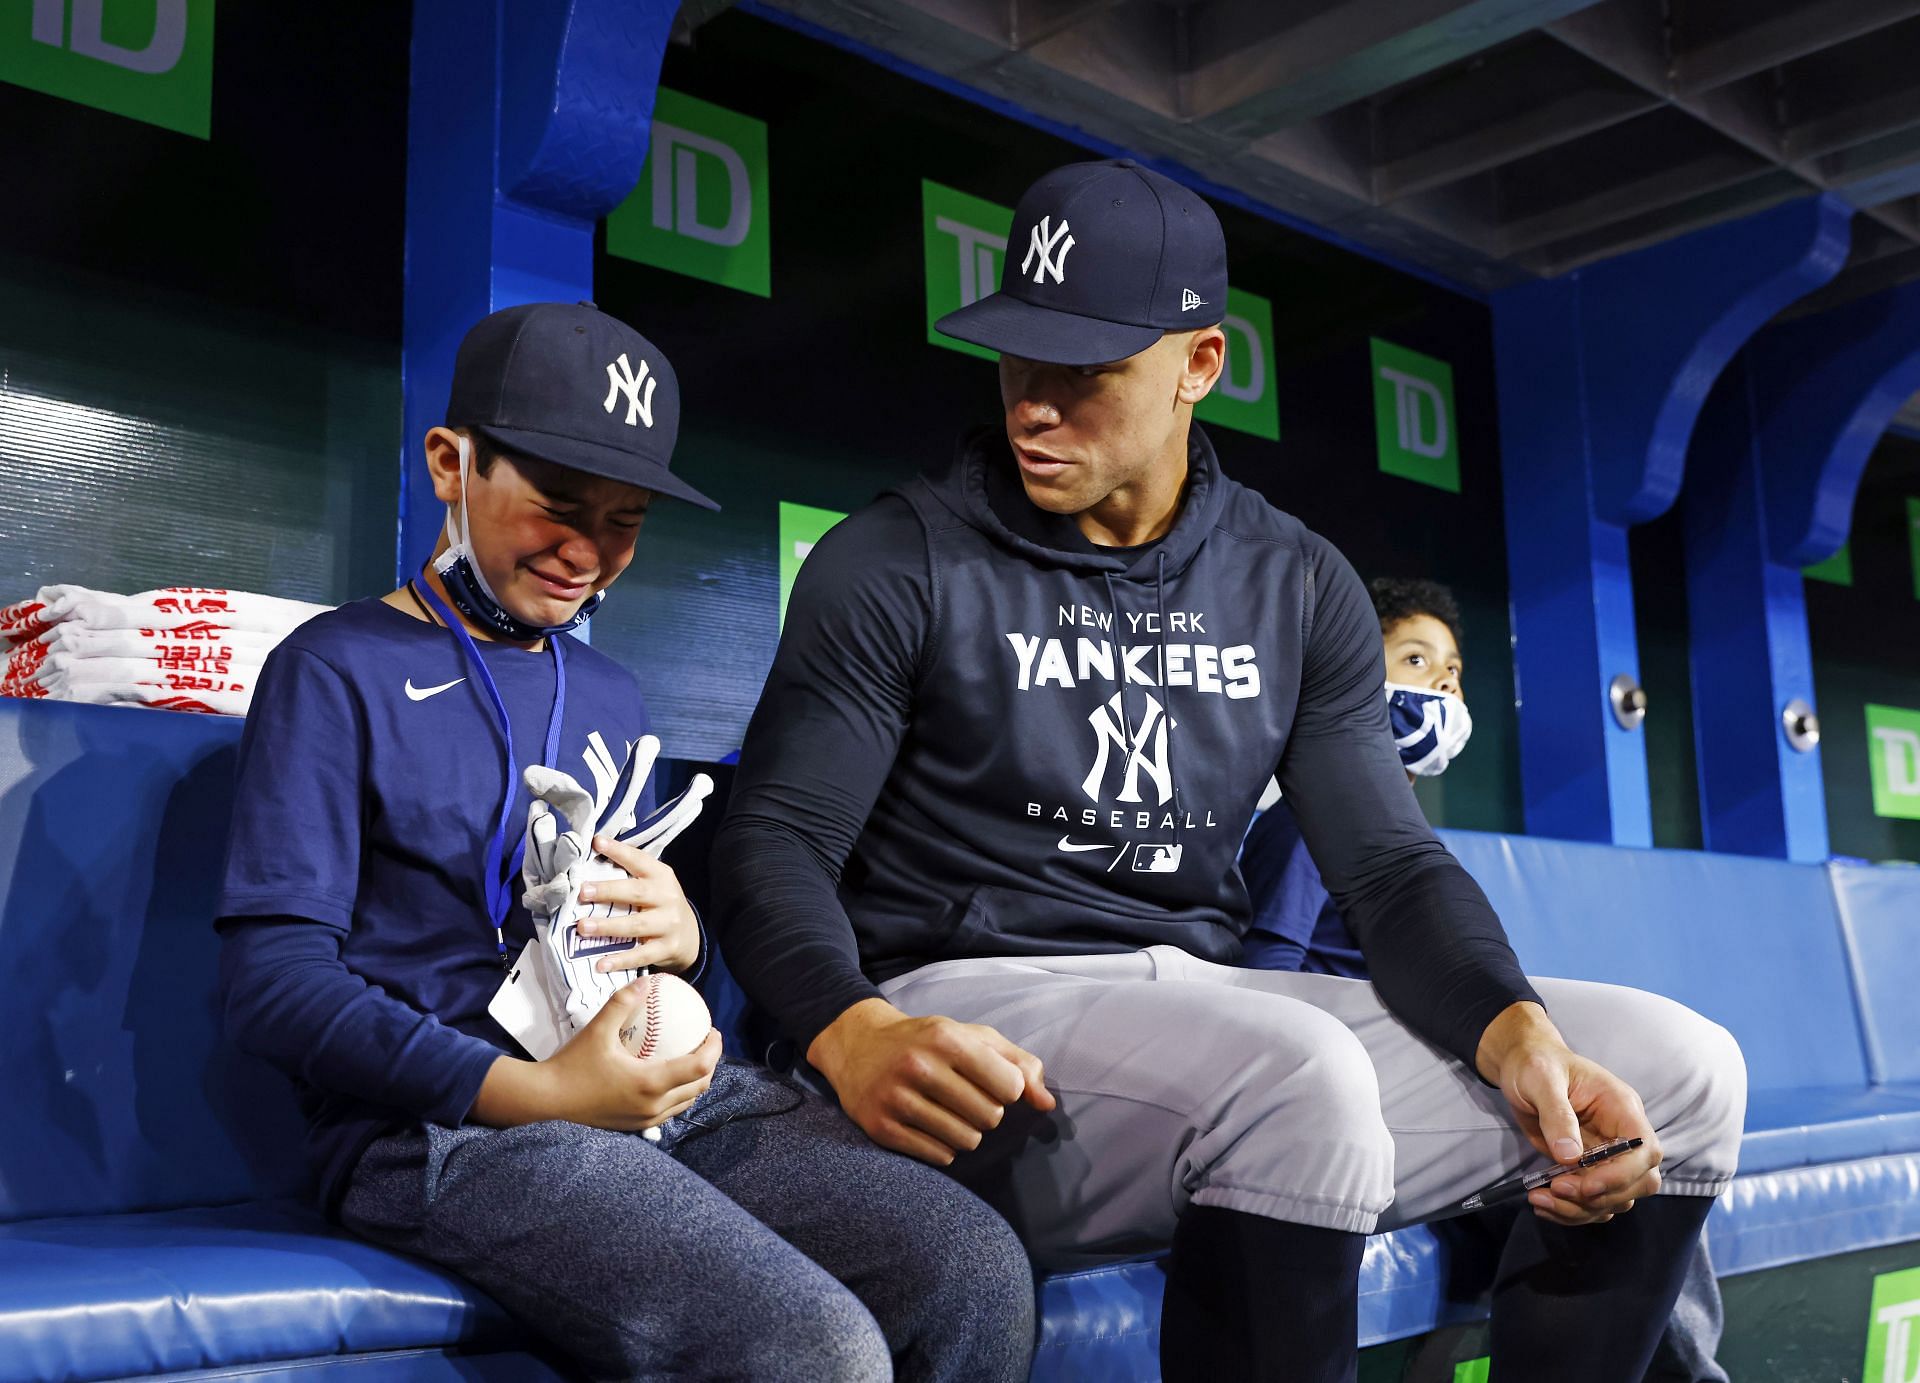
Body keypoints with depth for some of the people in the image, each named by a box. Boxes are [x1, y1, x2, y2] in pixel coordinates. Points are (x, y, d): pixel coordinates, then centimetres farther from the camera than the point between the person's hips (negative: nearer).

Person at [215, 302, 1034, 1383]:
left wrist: (679, 938, 1)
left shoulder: (611, 695, 23)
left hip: (669, 1091, 6)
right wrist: (540, 1094, -18)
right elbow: (275, 980, -8)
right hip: (444, 1120, -6)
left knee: (980, 1271, -17)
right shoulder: (339, 671, 2)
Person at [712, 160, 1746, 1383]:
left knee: (1675, 1067, -6)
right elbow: (775, 843, -8)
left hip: (1212, 1001, 5)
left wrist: (1516, 1031, -14)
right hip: (975, 1010, -5)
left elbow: (1390, 866, 7)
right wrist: (852, 1032, -30)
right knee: (1298, 1075, -37)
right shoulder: (902, 562, -2)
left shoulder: (1299, 588, 11)